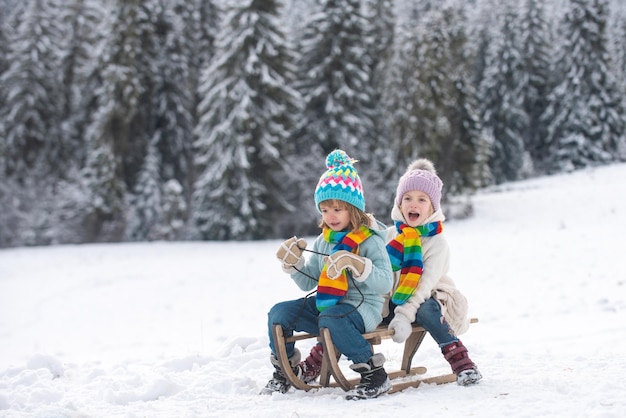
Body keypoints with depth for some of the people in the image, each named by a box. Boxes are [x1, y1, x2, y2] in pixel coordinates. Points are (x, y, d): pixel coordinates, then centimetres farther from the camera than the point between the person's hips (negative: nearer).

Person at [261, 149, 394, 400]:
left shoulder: (370, 239, -8)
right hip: (325, 304, 7)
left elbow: (385, 283, -20)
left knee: (331, 318, -38)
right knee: (279, 313, -6)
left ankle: (374, 374, -28)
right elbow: (308, 283, 16)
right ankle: (285, 369, 13)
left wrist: (355, 263, -34)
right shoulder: (324, 241, 12)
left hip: (363, 307, -7)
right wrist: (293, 262, -3)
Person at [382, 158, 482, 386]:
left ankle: (459, 359, -35)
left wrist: (404, 315, -31)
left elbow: (425, 283, -20)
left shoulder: (437, 242, -9)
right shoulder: (389, 235, 6)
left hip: (426, 300, -4)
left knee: (425, 311, -38)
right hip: (392, 302, 4)